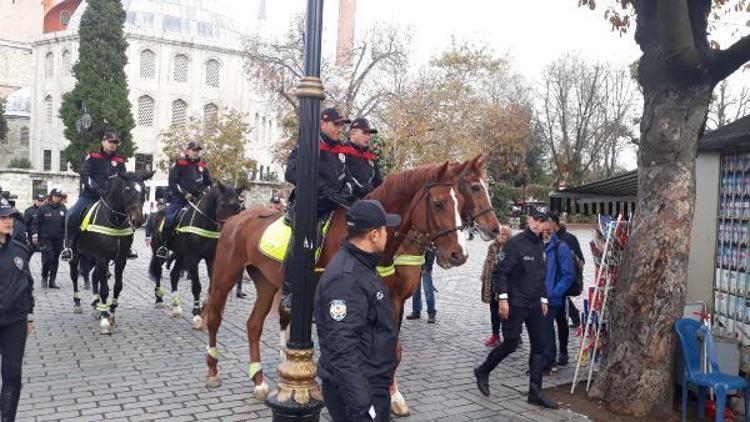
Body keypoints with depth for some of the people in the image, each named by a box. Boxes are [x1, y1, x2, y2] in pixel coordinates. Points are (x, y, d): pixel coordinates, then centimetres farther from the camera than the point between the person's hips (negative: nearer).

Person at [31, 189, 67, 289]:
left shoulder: (63, 210, 4)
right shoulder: (43, 209, -3)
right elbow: (36, 223, 0)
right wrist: (34, 235, -7)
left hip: (58, 239, 3)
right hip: (46, 238, -3)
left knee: (55, 260, 8)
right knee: (48, 258, -9)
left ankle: (52, 281, 17)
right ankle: (44, 278, 14)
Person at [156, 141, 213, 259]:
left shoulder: (203, 166, 14)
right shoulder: (179, 165, 3)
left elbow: (209, 183, 17)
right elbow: (172, 183, -3)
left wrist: (204, 193, -3)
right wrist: (185, 194, -13)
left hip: (198, 199, 3)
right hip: (179, 198, -3)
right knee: (170, 219, -21)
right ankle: (164, 246, -8)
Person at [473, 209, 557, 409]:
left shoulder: (541, 246, 12)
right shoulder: (515, 243, -12)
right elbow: (499, 272, -15)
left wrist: (544, 299, 18)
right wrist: (503, 298, -20)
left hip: (535, 304, 8)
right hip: (515, 303, -7)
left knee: (539, 345, 5)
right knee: (511, 343, -5)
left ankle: (535, 392, 12)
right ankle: (482, 371, 18)